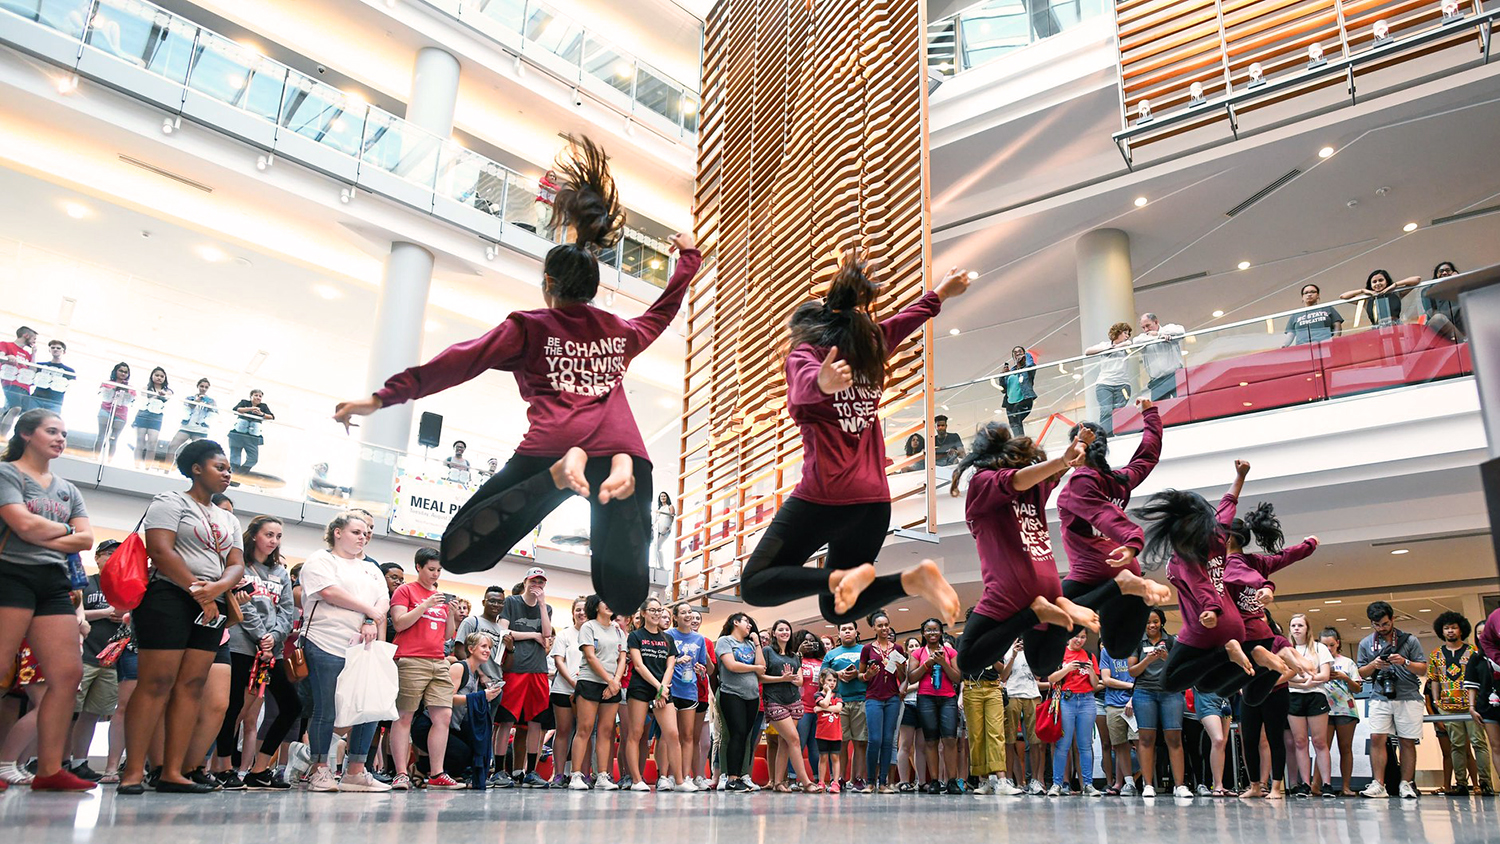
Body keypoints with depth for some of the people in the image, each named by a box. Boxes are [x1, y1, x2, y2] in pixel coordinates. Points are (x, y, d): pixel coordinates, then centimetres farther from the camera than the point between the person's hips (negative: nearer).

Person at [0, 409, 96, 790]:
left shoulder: (67, 489, 22)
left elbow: (86, 540, 11)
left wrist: (40, 537, -4)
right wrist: (64, 529, 5)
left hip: (54, 584, 7)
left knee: (68, 674, -3)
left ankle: (49, 770, -2)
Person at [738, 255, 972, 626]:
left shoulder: (804, 353, -1)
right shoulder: (869, 346, 17)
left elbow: (806, 384, -26)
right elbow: (909, 317, 35)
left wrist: (822, 384, -49)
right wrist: (941, 292, 53)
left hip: (825, 496, -7)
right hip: (875, 502, 7)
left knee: (755, 586, -1)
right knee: (837, 609, 17)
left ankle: (842, 578, -24)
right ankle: (913, 580, -8)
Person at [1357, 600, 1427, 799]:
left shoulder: (1409, 640, 5)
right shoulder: (1366, 643, 11)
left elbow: (1423, 670, 5)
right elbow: (1361, 673, 14)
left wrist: (1405, 662, -13)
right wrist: (1374, 665, -6)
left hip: (1408, 697, -1)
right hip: (1380, 698, 1)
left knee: (1407, 742, 1)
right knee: (1377, 738, -9)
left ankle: (1406, 784, 9)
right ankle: (1378, 785, -8)